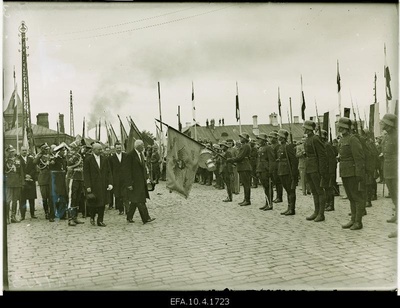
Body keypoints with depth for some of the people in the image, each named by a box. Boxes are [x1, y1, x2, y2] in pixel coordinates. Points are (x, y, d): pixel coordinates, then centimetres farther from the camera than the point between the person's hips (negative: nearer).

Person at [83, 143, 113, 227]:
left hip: (103, 186, 4)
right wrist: (88, 186, -12)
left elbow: (108, 172, 9)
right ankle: (92, 217, 29)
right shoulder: (88, 160, -3)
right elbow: (86, 174, -6)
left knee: (102, 203, 4)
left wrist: (110, 183, -1)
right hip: (93, 186, -3)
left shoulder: (105, 159, 9)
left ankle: (100, 221, 15)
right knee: (93, 203, 2)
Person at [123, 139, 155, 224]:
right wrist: (129, 183, -17)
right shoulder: (130, 155, -14)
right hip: (134, 182, -9)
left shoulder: (141, 154, 12)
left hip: (141, 181, 9)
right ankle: (146, 218, -4)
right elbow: (127, 170, -15)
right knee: (140, 201, -7)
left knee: (135, 200, 14)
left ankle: (129, 217, 24)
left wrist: (146, 177, 14)